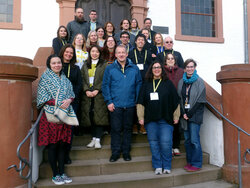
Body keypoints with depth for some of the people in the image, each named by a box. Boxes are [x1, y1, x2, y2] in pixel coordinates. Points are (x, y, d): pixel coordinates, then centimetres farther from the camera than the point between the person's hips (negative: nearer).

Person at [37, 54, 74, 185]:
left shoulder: (65, 79, 16)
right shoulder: (45, 78, 1)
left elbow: (72, 93, 13)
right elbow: (42, 96, -8)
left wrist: (69, 100, -9)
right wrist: (58, 103, -17)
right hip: (50, 115, -4)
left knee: (62, 144, 9)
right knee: (52, 145, 1)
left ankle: (61, 172, 20)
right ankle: (55, 174, 13)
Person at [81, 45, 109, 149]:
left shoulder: (104, 65, 5)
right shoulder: (85, 66, 16)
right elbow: (83, 79, 9)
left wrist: (97, 90, -13)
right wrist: (86, 90, -7)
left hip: (99, 94, -3)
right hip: (88, 94, 3)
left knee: (99, 116, -6)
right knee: (90, 116, 3)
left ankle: (97, 139, 0)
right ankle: (93, 138, 13)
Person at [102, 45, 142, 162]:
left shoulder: (134, 69, 6)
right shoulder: (110, 69, 3)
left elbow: (139, 85, 6)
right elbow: (105, 86, 1)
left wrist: (138, 101, -1)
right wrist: (109, 102, -7)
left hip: (130, 105, 2)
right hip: (115, 105, -1)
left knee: (128, 128, 10)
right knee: (116, 129, 4)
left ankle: (126, 151, 24)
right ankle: (115, 152, 18)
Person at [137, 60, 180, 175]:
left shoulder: (168, 84, 7)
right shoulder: (146, 84, 11)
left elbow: (175, 101, 8)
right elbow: (141, 102, 10)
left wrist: (176, 116, 5)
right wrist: (141, 117, 4)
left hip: (166, 119, -2)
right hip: (150, 119, 2)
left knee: (166, 142, -7)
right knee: (153, 142, 5)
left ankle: (167, 166, 11)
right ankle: (157, 166, 17)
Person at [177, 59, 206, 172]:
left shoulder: (199, 82, -3)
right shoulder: (181, 82, 11)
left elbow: (200, 101, -7)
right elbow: (179, 98, 9)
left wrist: (189, 114, -11)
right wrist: (183, 113, -2)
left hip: (195, 115, -4)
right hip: (184, 115, 5)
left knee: (194, 140, -6)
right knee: (187, 140, 9)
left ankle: (196, 164, 6)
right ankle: (190, 162, 21)